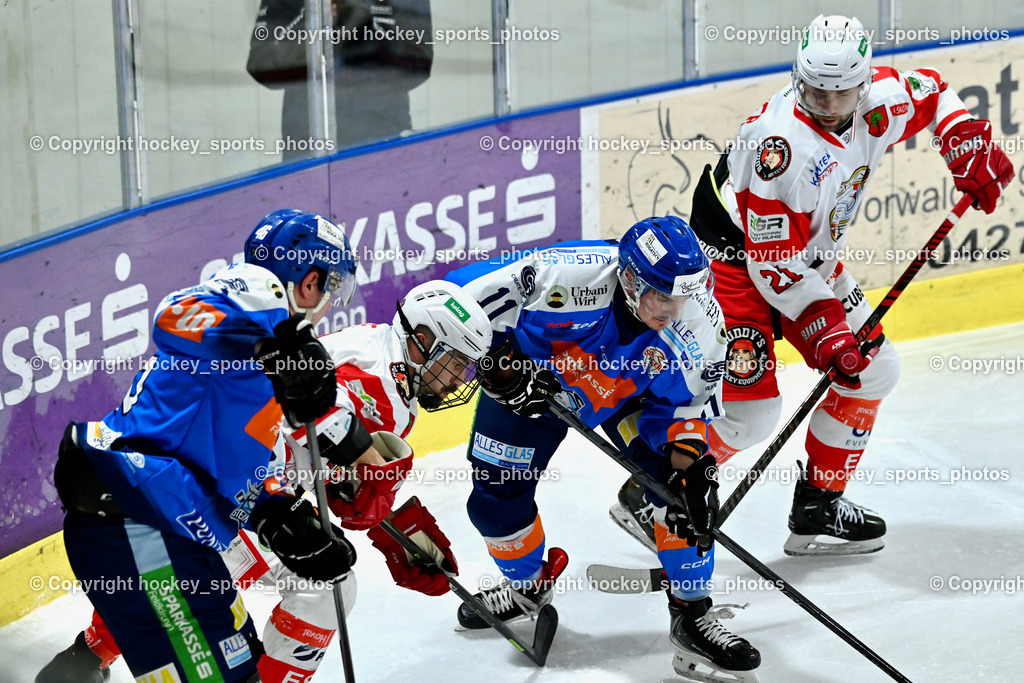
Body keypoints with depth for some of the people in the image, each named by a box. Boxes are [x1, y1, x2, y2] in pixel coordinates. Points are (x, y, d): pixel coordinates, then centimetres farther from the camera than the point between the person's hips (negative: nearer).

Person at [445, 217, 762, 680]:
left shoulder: (700, 320, -28)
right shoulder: (571, 276, -40)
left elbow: (685, 404, -14)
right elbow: (467, 292, -30)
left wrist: (691, 467, -29)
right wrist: (500, 364, -32)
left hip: (631, 392, 1)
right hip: (535, 378, -1)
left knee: (684, 483, -16)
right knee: (496, 498, -1)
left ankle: (692, 615, 0)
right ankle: (527, 585, 32)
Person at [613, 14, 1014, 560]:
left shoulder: (878, 102, -12)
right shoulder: (780, 144, -33)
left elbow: (932, 95, 14)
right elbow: (772, 265, -29)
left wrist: (973, 152, 1)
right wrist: (826, 330, -29)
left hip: (810, 258, 8)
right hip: (736, 260, -8)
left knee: (874, 370, 9)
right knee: (751, 408, -16)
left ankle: (818, 506, 19)